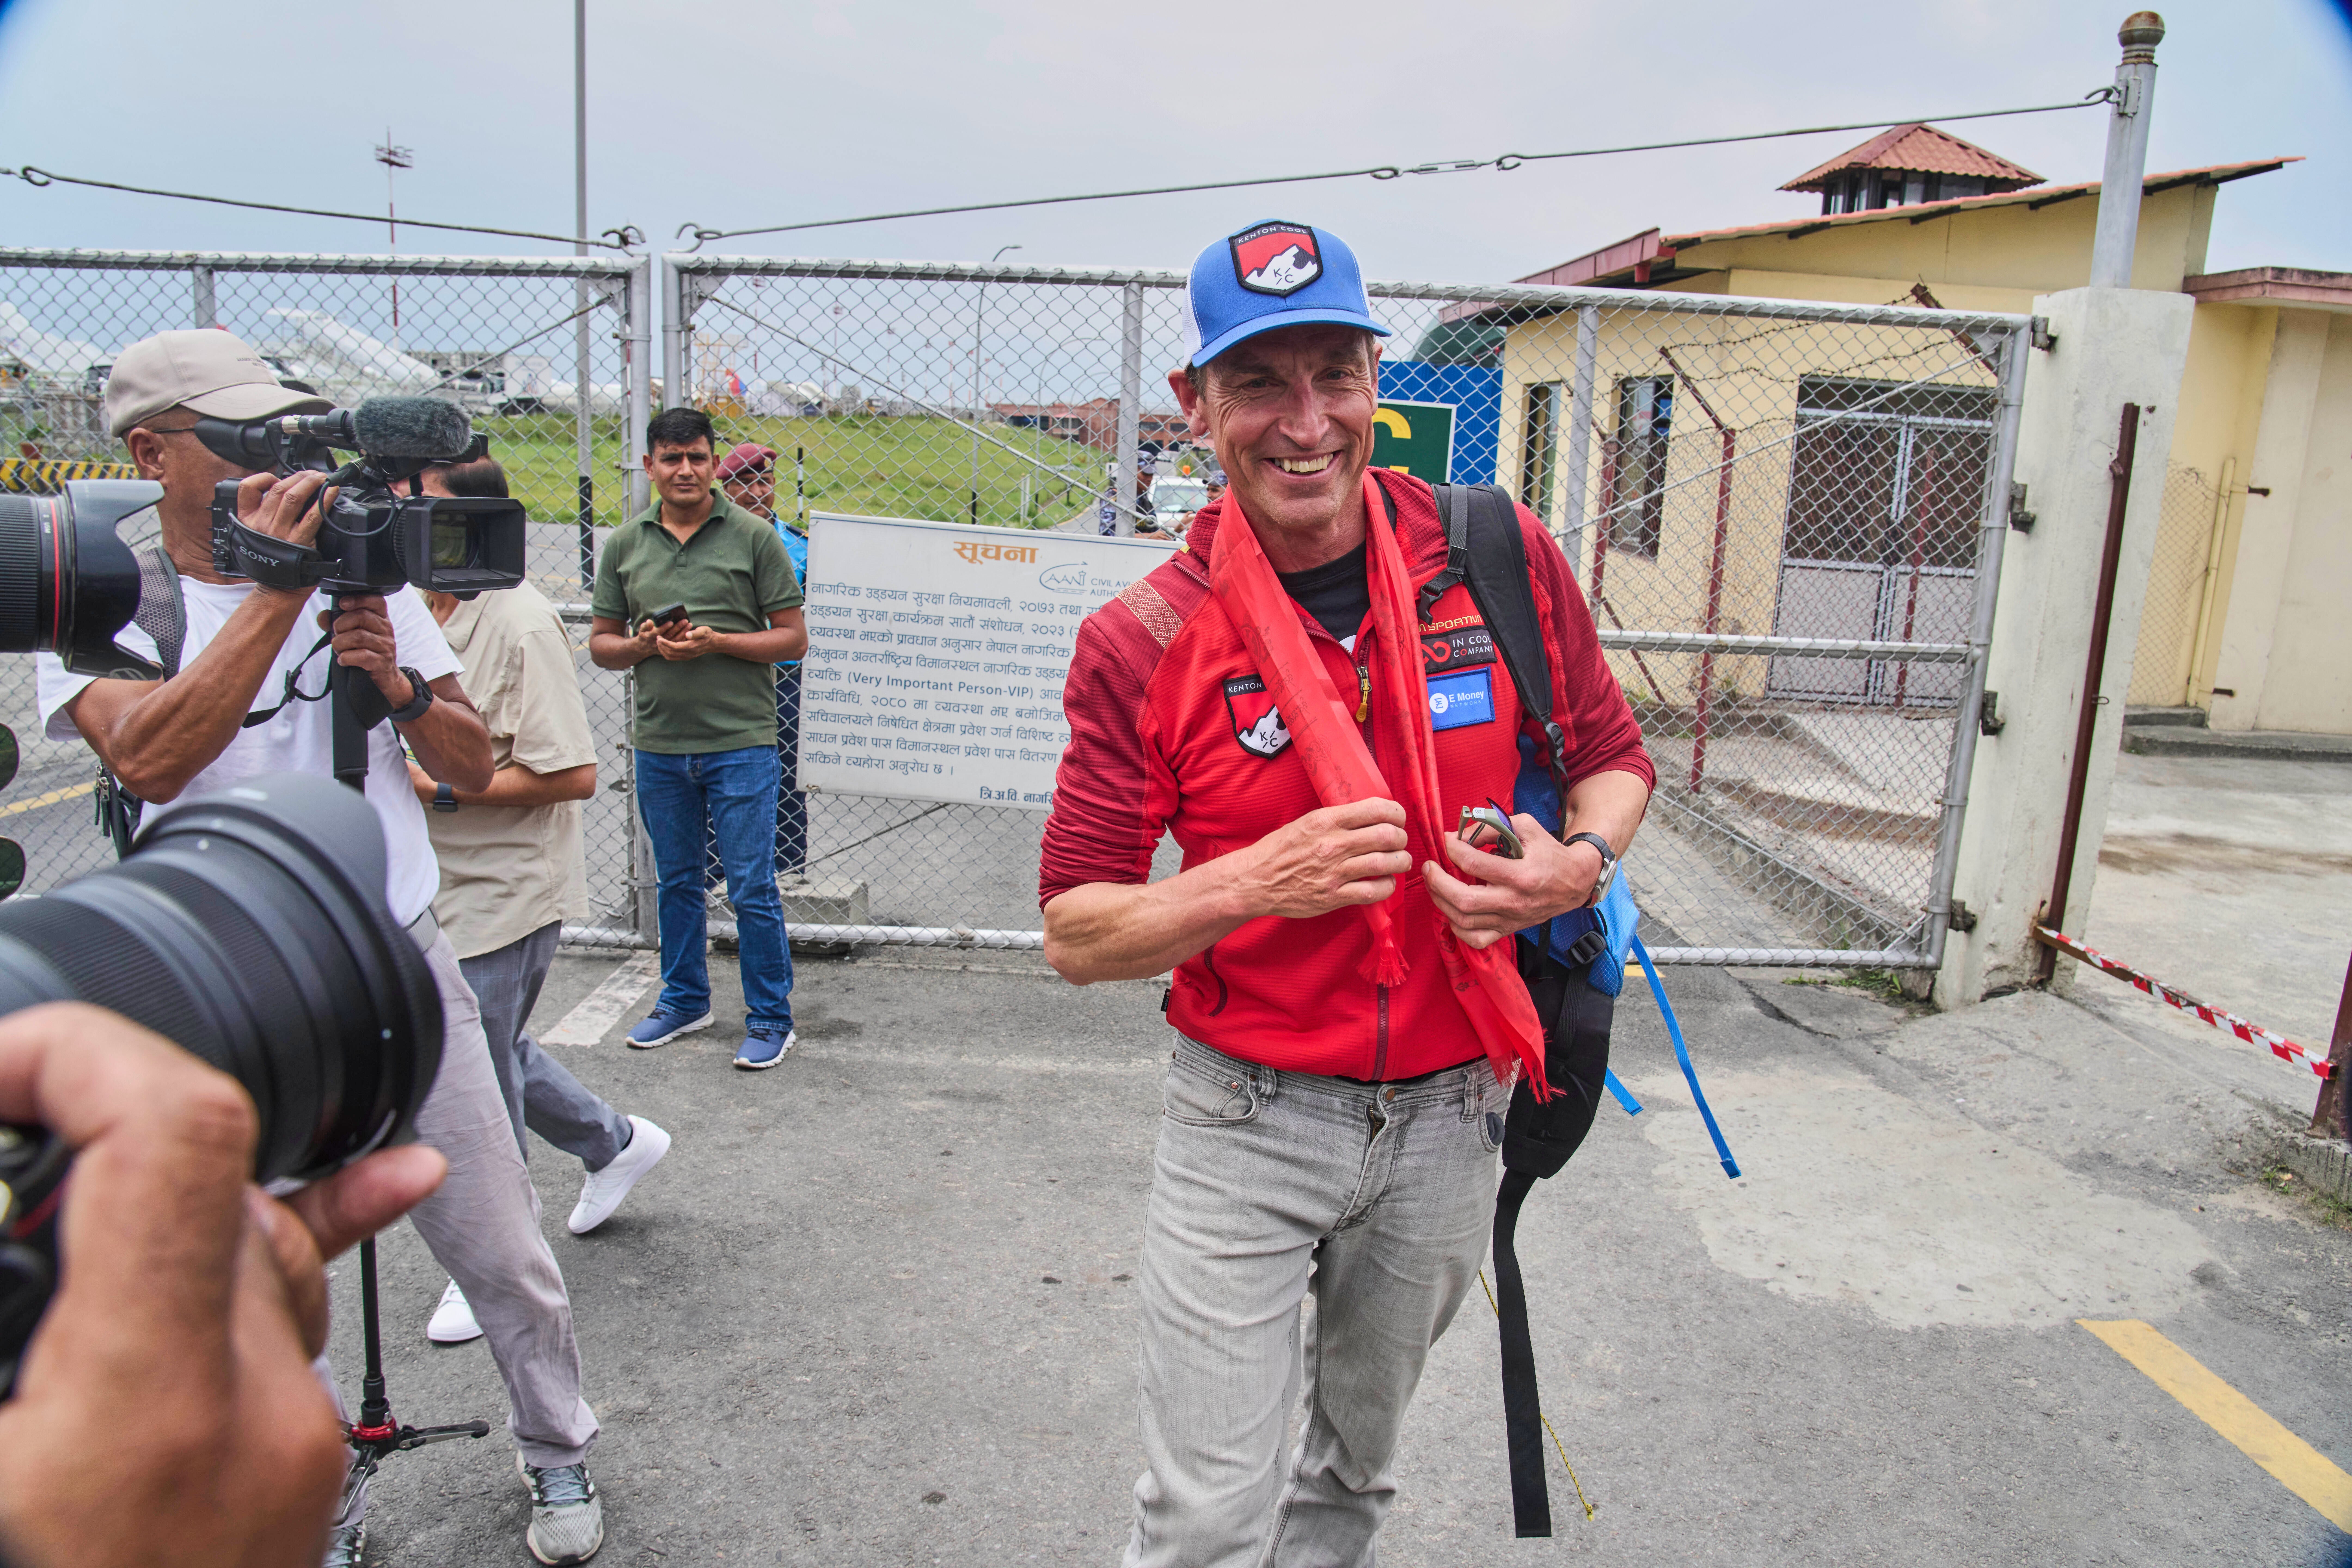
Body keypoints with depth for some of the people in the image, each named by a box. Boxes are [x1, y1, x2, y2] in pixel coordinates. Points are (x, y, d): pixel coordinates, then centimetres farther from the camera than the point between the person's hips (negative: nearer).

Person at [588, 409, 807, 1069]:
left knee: (751, 888, -2)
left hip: (740, 742, -4)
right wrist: (645, 645, -10)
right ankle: (684, 1000, 33)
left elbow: (793, 638, -3)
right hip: (658, 744, 4)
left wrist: (717, 642, -17)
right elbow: (601, 643, 12)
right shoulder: (625, 544, 8)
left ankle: (771, 1017, 11)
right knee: (677, 882, 17)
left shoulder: (754, 536, -3)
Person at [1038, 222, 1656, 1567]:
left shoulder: (1499, 558, -8)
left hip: (1448, 1106, 3)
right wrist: (1254, 883, -28)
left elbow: (1616, 755, 5)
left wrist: (1577, 864, -17)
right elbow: (1077, 935, -11)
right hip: (1247, 1114, -2)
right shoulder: (1142, 645, -14)